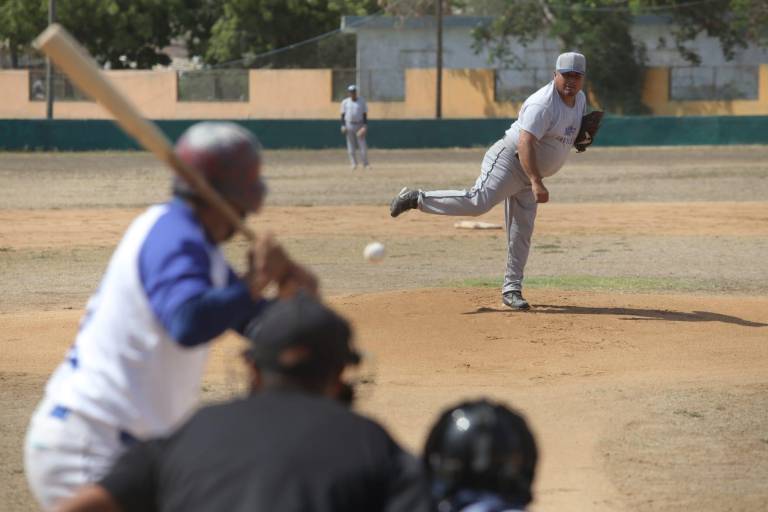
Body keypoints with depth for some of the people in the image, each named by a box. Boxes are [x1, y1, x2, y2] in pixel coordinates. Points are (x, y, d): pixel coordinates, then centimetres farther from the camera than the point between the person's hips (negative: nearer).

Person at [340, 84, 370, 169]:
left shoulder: (362, 101, 2)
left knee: (362, 145, -4)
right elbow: (343, 114, 7)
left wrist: (365, 126, -8)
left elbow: (365, 114, 2)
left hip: (359, 125, -1)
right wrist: (343, 126, -4)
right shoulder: (345, 102, 5)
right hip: (349, 125, 1)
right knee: (351, 146, 1)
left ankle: (365, 164, 3)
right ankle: (353, 164, 7)